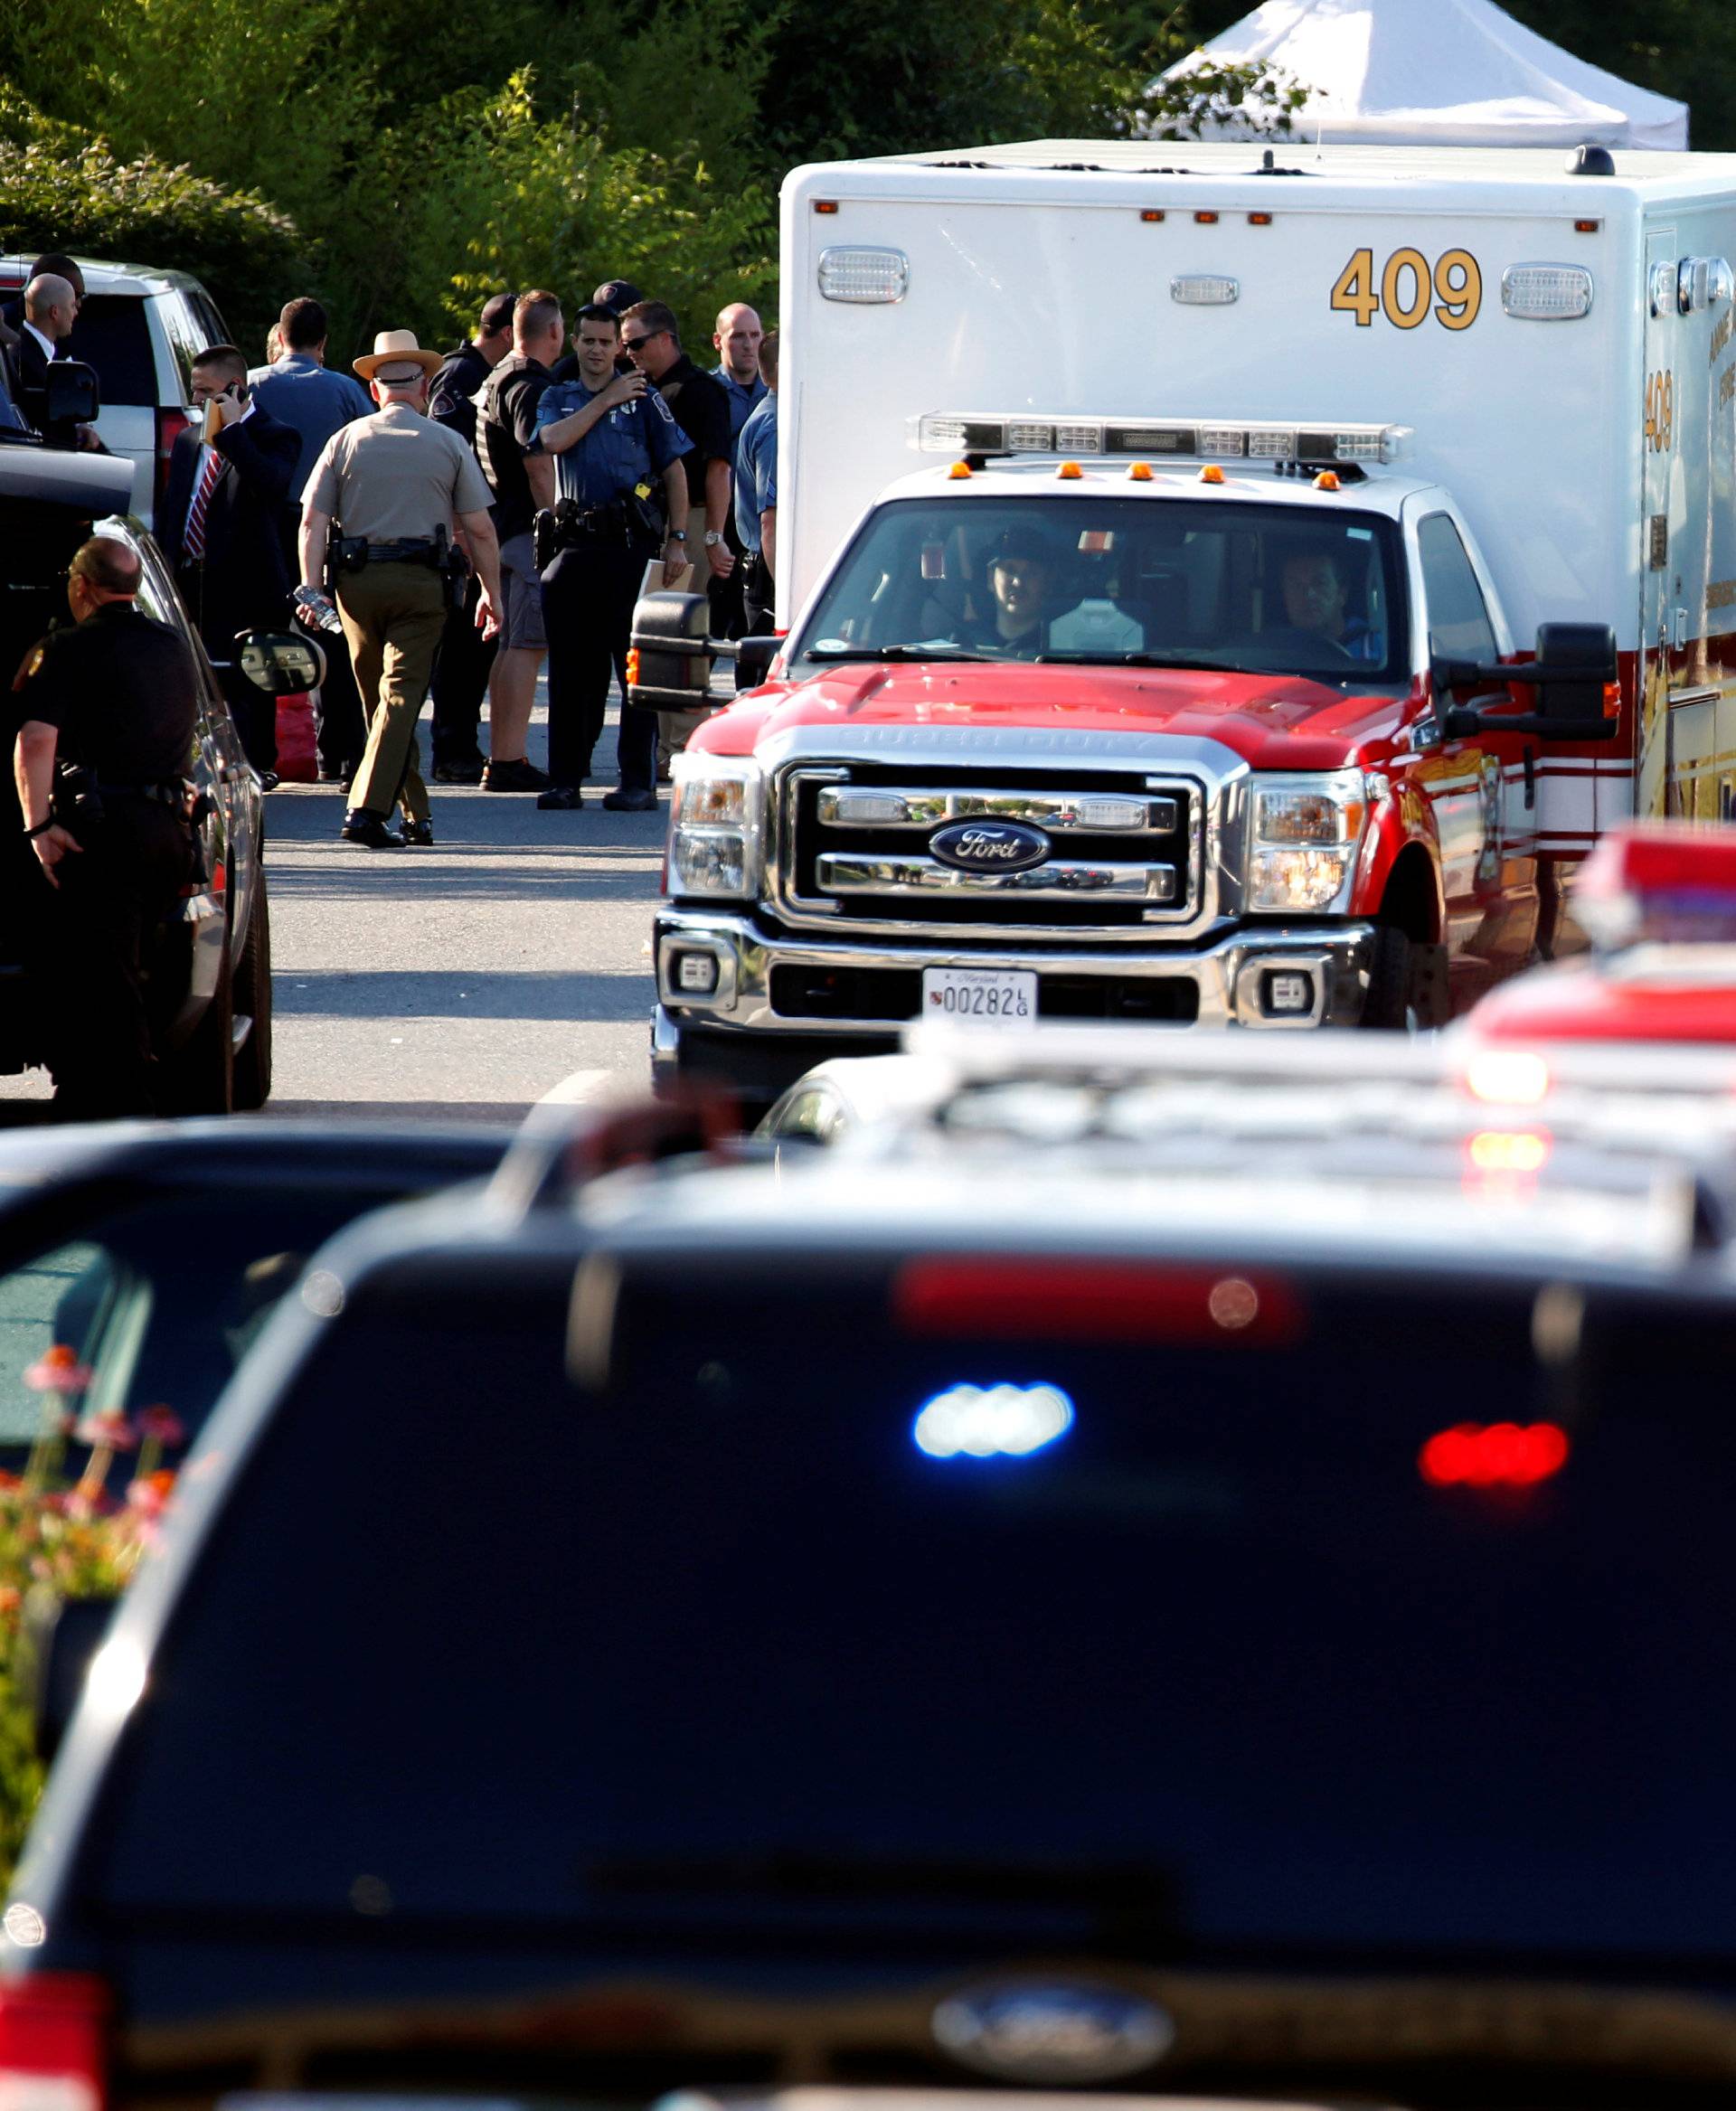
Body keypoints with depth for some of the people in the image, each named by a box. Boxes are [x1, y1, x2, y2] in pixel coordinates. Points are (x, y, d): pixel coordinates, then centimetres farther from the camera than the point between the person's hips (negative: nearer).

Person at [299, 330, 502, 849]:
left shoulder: (346, 440, 6)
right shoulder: (447, 444, 3)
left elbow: (312, 522, -1)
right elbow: (478, 529, 2)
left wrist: (311, 589, -3)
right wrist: (491, 592, 11)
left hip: (357, 580, 2)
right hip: (420, 582, -2)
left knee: (380, 702, 14)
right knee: (402, 696, -5)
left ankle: (416, 813, 20)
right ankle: (367, 810, -20)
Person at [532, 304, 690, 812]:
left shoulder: (643, 399, 8)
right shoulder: (557, 398, 16)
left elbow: (674, 470, 7)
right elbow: (553, 440, -5)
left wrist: (677, 539, -1)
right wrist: (605, 401, -3)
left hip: (630, 542, -3)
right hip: (575, 542, 3)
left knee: (635, 665, -5)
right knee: (570, 667, 4)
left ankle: (639, 780, -3)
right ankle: (566, 778, 10)